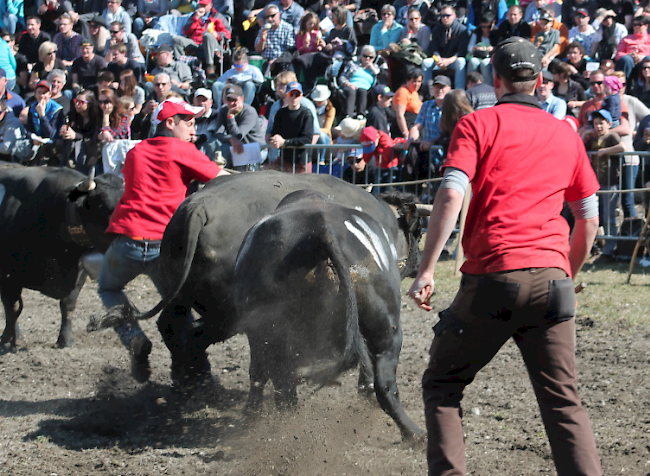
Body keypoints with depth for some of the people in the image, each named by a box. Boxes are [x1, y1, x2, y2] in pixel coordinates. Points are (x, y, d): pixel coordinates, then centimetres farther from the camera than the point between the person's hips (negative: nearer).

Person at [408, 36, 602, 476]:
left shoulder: (478, 124, 5)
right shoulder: (566, 134, 17)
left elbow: (451, 197, -9)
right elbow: (589, 218, 18)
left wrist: (426, 271, -11)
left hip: (493, 277, -3)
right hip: (552, 279, 3)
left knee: (442, 384, 12)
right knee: (564, 402, 6)